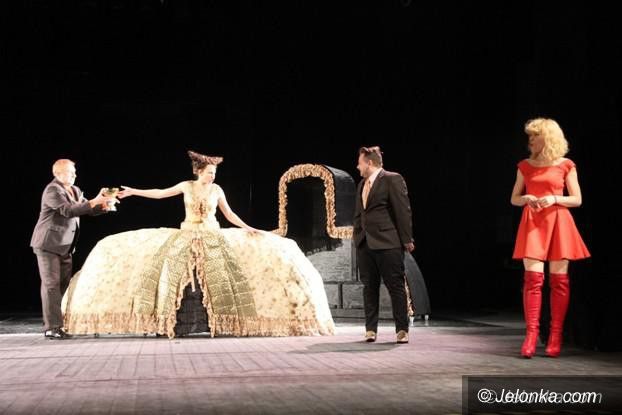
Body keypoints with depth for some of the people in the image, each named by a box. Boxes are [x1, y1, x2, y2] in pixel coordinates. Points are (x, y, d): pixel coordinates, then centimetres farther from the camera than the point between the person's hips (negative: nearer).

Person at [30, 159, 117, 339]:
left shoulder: (75, 190, 12)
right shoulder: (52, 190, -15)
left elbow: (89, 209, 13)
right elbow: (68, 210, -27)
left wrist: (103, 205, -7)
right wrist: (94, 201, -29)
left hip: (65, 246, 8)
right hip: (48, 244, -8)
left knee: (64, 283, 8)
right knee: (51, 284, -8)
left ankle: (54, 324, 15)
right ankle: (52, 327, -8)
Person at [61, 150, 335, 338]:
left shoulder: (217, 190, 2)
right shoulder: (186, 186, 1)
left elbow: (228, 214, 9)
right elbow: (160, 193, 7)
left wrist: (246, 228, -2)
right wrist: (134, 192, 5)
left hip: (212, 238, 0)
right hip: (187, 237, 0)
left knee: (216, 279, -15)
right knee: (182, 276, -13)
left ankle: (219, 320, -10)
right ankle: (183, 322, -7)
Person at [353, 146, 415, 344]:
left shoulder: (392, 179, -6)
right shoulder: (361, 184, 17)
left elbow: (403, 211, -10)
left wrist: (407, 240, -12)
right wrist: (357, 237, 14)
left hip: (387, 243, -7)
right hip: (364, 244, 7)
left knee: (396, 286, -2)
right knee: (369, 287, 8)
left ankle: (402, 330, 3)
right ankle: (370, 329, 13)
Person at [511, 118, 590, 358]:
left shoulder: (565, 165, 4)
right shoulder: (525, 166, 11)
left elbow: (577, 200, 5)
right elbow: (514, 199, 15)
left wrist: (554, 198, -12)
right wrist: (526, 199, -6)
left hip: (558, 223, -1)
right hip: (533, 223, 1)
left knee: (559, 280, -1)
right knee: (533, 278, -8)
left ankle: (555, 337, 5)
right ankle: (531, 336, -5)